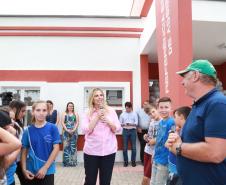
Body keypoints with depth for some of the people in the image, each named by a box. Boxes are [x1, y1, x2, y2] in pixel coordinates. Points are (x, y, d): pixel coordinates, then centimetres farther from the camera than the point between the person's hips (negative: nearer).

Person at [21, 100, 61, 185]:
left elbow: (56, 148, -8)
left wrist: (45, 168, -12)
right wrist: (24, 169, -9)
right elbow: (24, 151, 2)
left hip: (48, 171, -1)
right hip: (31, 171, 2)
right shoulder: (28, 131, -2)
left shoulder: (52, 128, -7)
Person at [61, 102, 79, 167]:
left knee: (73, 146, 1)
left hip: (74, 132, 1)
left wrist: (74, 130, -10)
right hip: (66, 132, 0)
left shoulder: (75, 113, 9)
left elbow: (77, 122, 2)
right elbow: (62, 122, 0)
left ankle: (73, 162, 8)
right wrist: (67, 130, -11)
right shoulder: (64, 113, 7)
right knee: (66, 146, -3)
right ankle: (66, 162, 4)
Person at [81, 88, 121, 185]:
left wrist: (107, 120, -13)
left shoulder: (111, 111, 3)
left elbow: (117, 129, 2)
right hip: (91, 151, -1)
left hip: (109, 151, 1)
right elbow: (86, 130, -11)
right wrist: (97, 117, -13)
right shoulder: (87, 113, -1)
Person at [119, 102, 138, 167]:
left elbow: (136, 123, -2)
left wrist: (131, 124, -20)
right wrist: (124, 124, -17)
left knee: (133, 147, 2)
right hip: (125, 131, 1)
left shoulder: (134, 114, 5)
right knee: (125, 147, 3)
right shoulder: (122, 114, 7)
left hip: (133, 131, 0)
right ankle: (125, 161, 13)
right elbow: (119, 123, 4)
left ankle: (133, 161, 13)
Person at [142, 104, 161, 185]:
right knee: (146, 177, 17)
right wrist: (146, 136, 2)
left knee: (146, 178, 0)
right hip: (148, 150, 7)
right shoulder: (152, 121, 8)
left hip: (155, 153, -7)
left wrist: (156, 141, -19)